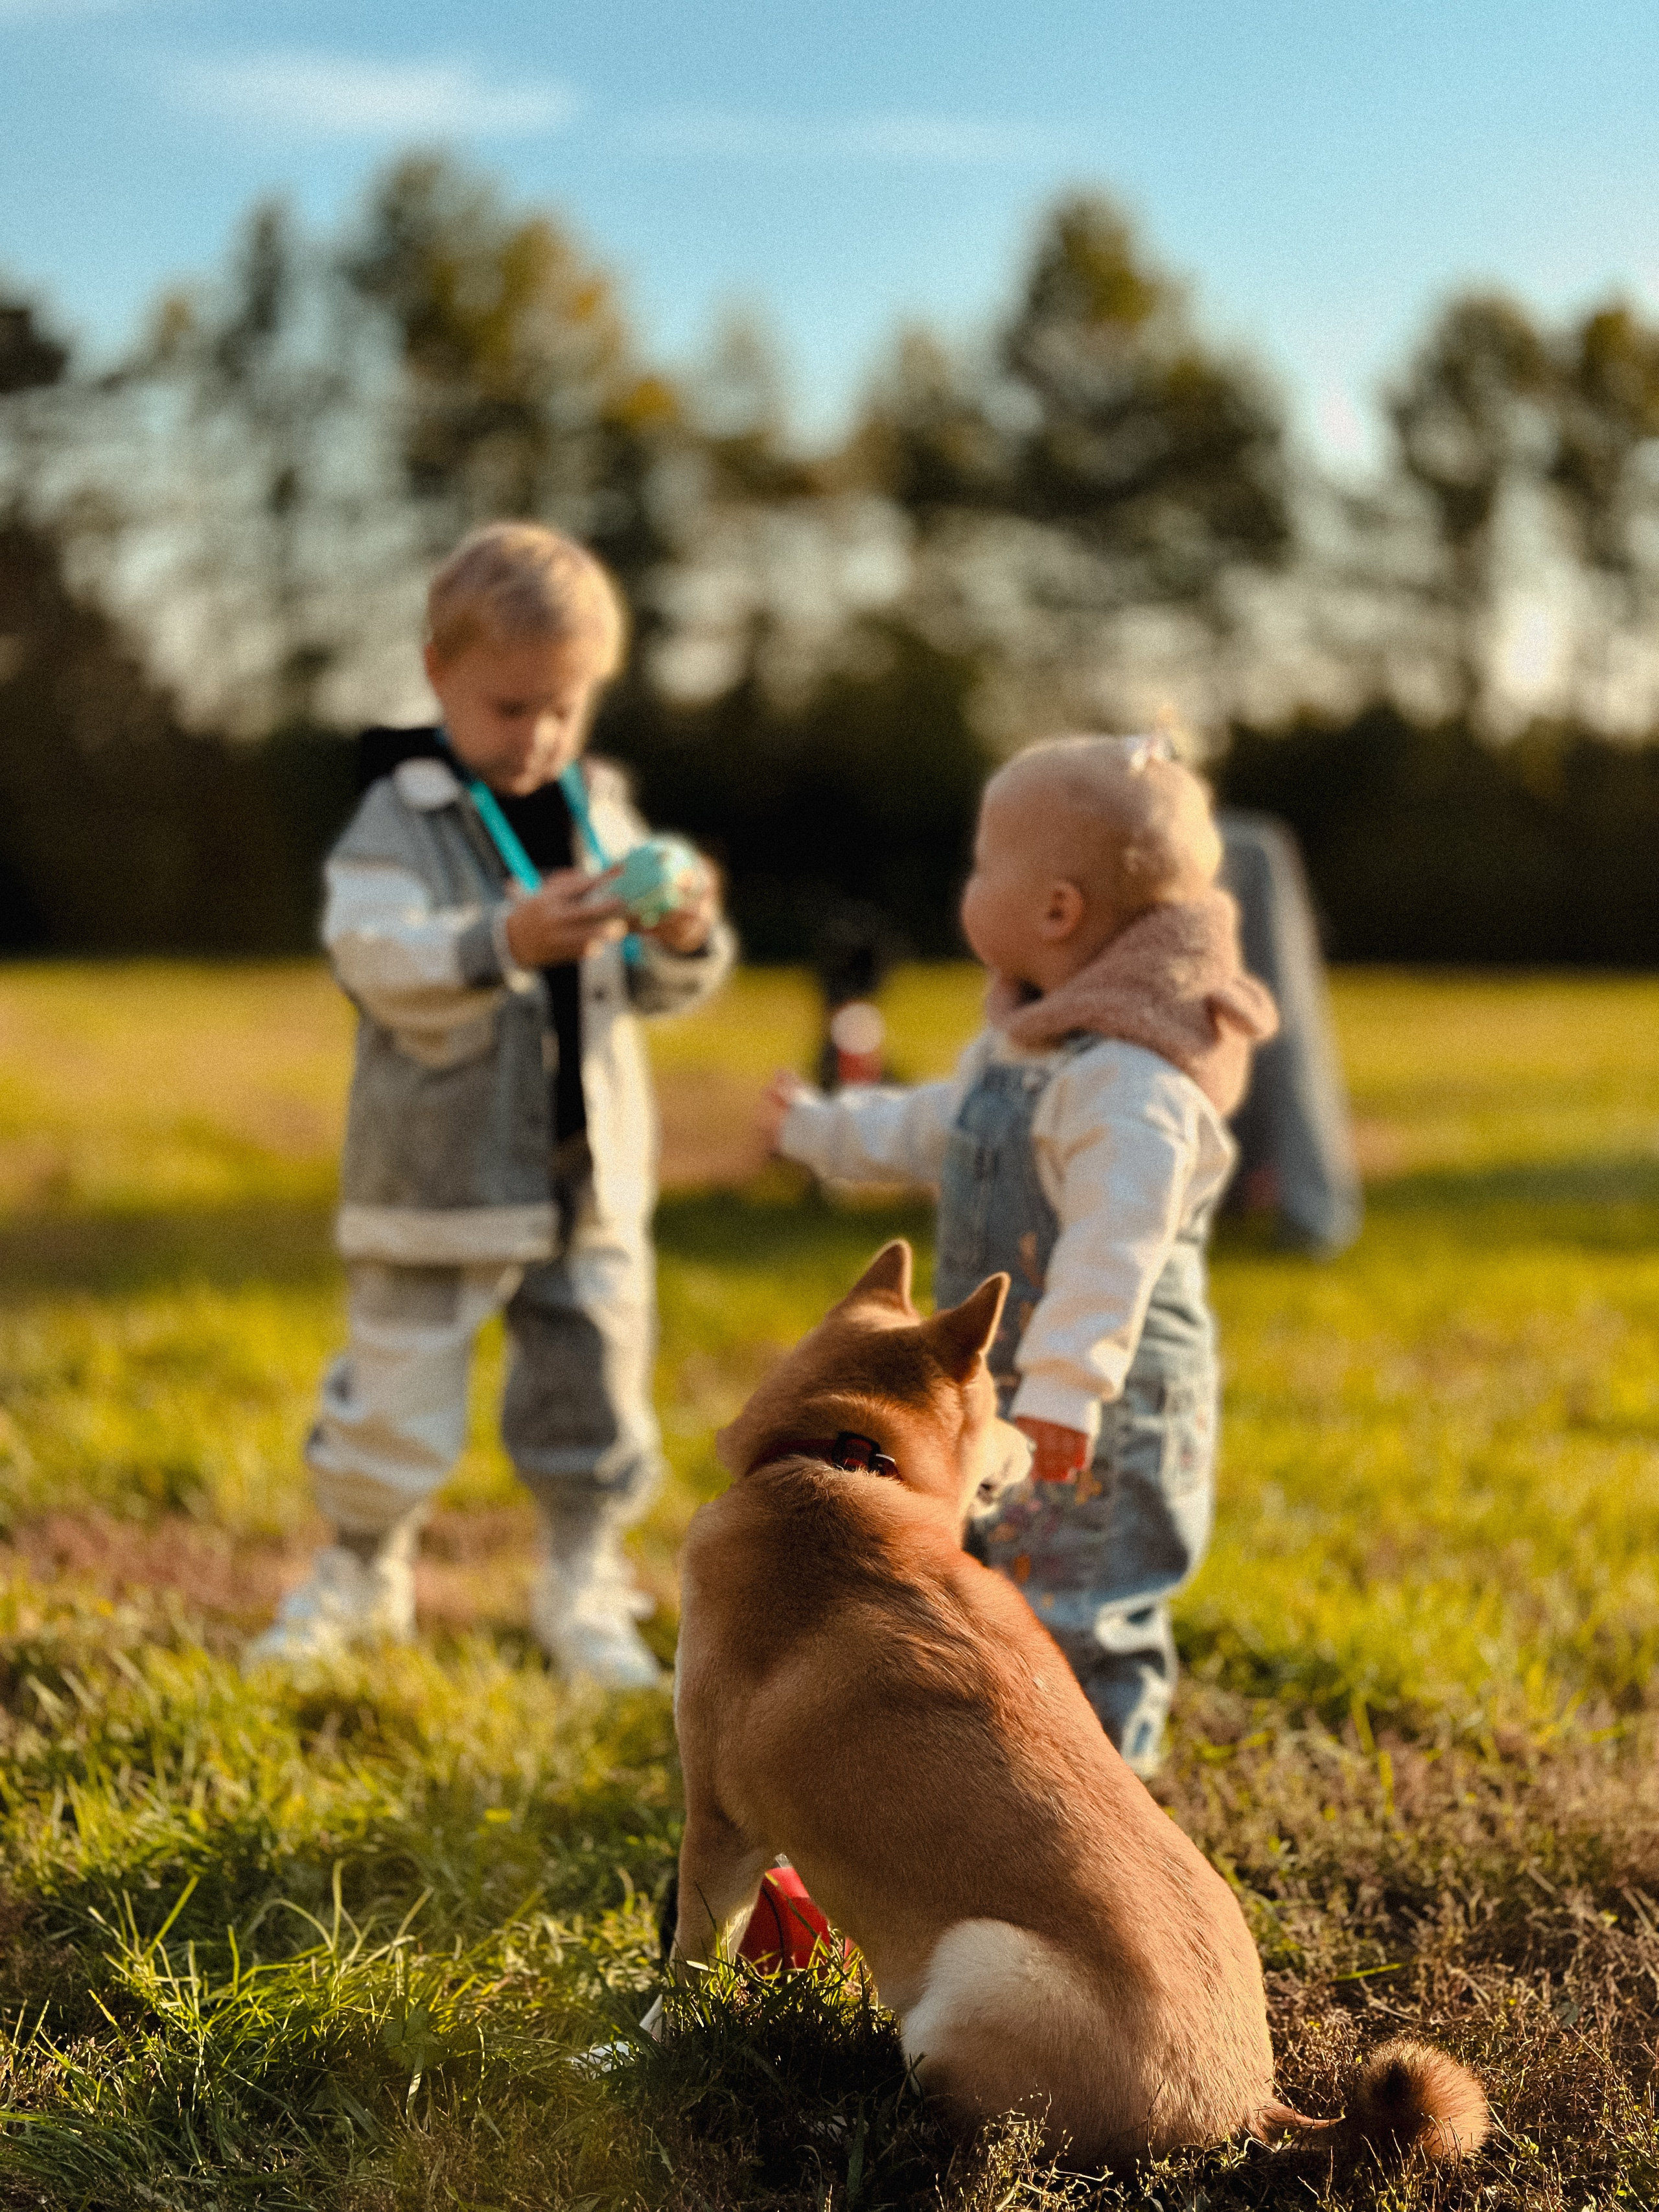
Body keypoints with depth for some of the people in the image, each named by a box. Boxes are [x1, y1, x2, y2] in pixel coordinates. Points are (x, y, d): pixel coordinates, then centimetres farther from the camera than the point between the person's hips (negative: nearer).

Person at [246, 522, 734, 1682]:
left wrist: (685, 941, -16)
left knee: (595, 1395, 11)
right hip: (440, 1179, -4)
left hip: (591, 1172, 4)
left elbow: (649, 988, 7)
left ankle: (583, 1590, 30)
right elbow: (376, 957, -24)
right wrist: (503, 943, -40)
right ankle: (360, 1576, 27)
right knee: (396, 1401, 4)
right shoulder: (402, 816, -9)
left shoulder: (601, 811, 6)